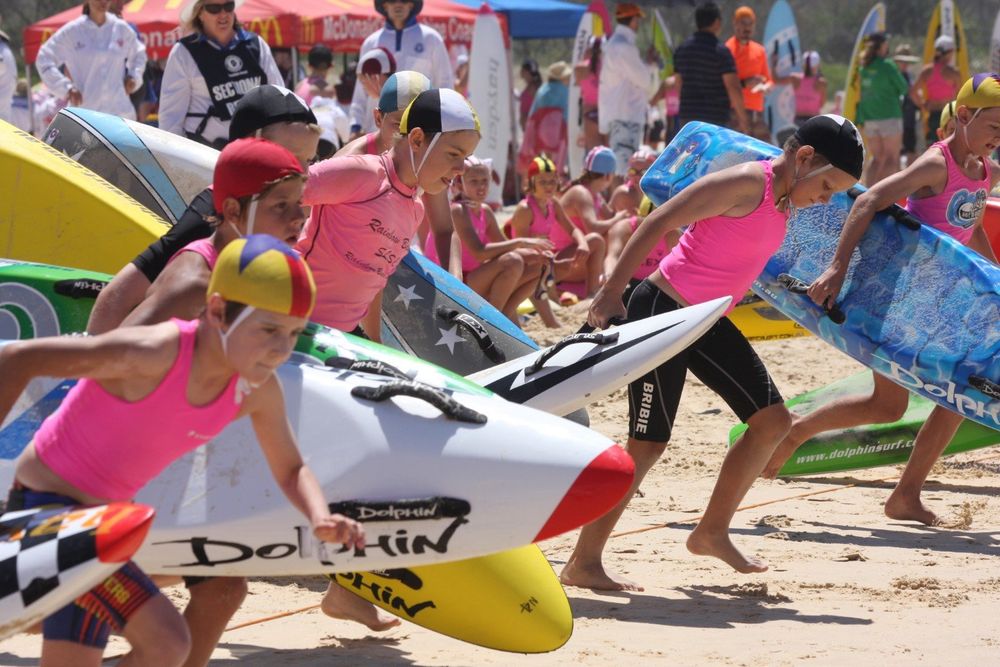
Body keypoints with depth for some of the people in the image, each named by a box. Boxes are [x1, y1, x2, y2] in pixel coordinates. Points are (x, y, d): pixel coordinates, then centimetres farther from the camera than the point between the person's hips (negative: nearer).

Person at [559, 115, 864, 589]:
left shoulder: (784, 199, 6)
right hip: (662, 312, -9)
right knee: (648, 443, -8)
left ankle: (712, 533, 20)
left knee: (772, 419, 8)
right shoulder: (747, 184, -21)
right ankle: (582, 563, -1)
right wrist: (611, 293, -21)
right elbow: (658, 223, -21)